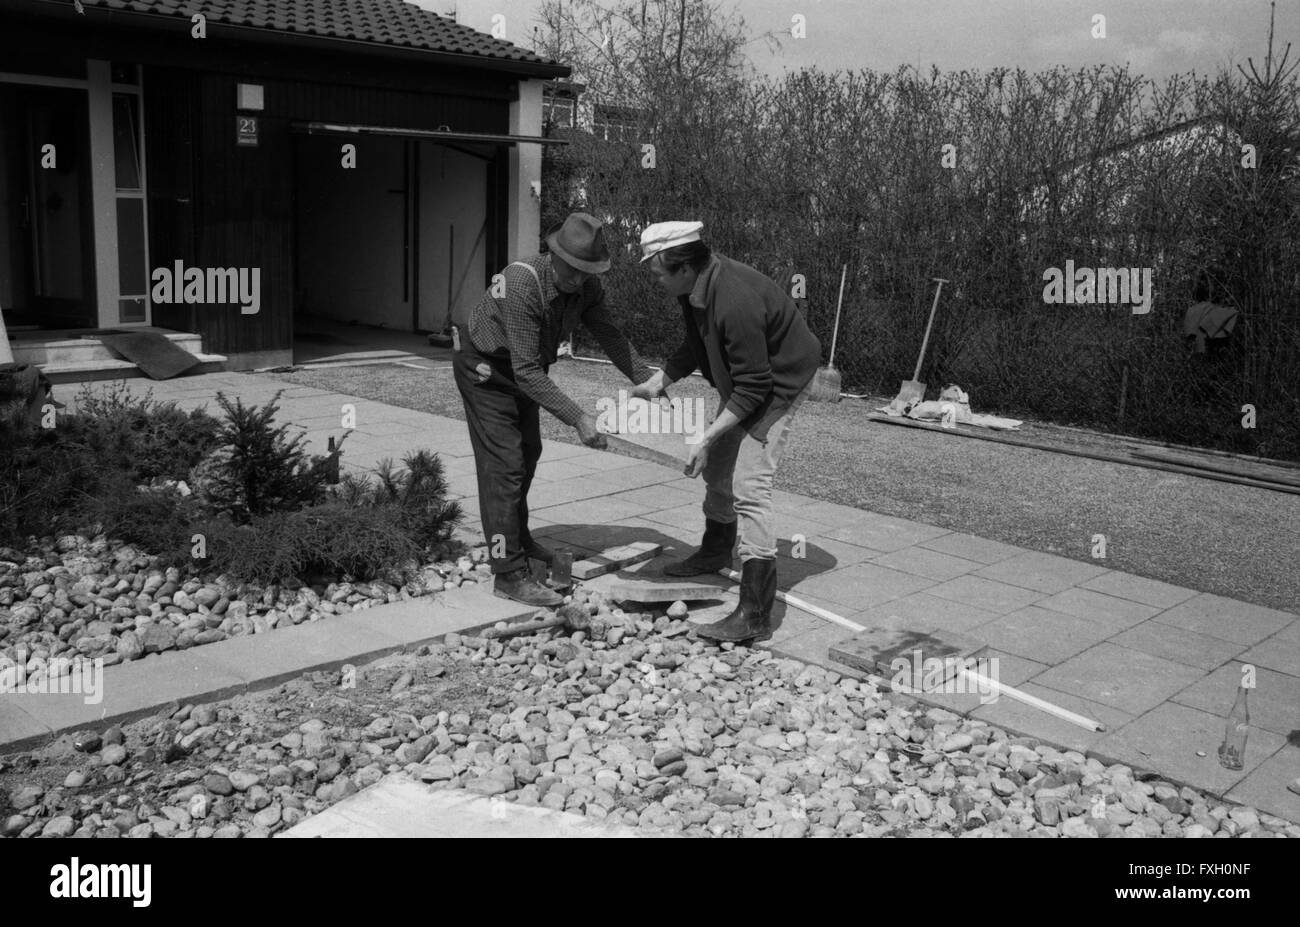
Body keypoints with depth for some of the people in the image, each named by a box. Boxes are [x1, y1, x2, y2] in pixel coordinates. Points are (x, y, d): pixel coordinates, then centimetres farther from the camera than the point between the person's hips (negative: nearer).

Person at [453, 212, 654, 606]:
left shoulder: (586, 285, -15)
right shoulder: (523, 285, -37)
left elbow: (609, 335, -8)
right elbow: (527, 373, -38)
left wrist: (648, 381, -21)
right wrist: (578, 419, -41)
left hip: (523, 367, 8)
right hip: (484, 367, -8)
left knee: (528, 453, 20)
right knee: (504, 463, -13)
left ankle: (517, 538, 41)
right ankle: (509, 572, -11)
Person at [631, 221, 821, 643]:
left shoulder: (736, 303, -36)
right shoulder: (699, 285, -8)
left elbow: (753, 389, -31)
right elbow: (696, 344, 12)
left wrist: (707, 437, -30)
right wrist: (660, 380, 5)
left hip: (779, 383, -10)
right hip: (743, 380, 10)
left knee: (749, 486, -17)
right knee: (717, 466, 22)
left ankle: (755, 614, -15)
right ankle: (716, 550, 49)